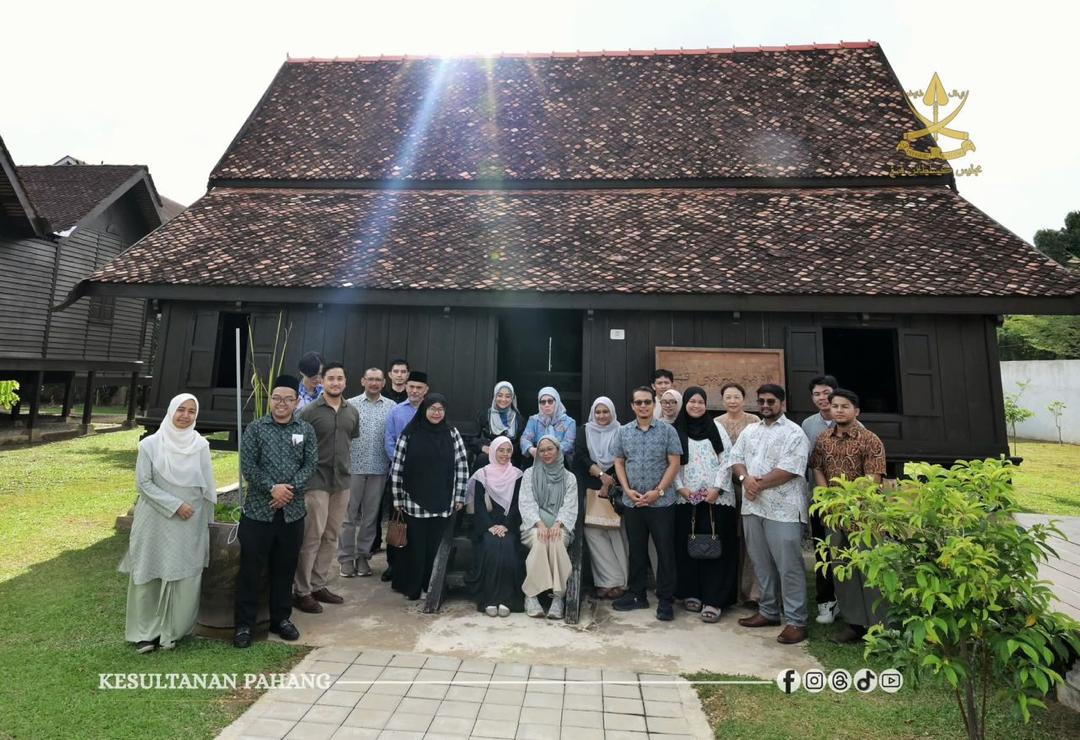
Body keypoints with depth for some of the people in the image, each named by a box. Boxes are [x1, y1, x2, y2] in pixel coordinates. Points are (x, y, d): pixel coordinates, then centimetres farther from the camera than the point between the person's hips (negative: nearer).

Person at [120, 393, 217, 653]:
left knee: (184, 577, 5)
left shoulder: (201, 445, -3)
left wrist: (207, 520, 5)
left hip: (191, 523, 1)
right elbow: (143, 483, -6)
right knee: (150, 574, 10)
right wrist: (175, 505, -13)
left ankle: (171, 630, 23)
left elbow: (207, 486, 3)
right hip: (156, 520, -1)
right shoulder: (150, 444, -7)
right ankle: (145, 632, 27)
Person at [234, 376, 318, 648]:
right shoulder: (255, 428, -1)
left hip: (292, 511, 2)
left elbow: (310, 464, 0)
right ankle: (244, 624, 20)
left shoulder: (306, 430, 4)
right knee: (250, 569, 5)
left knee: (285, 568, 13)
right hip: (258, 509, -1)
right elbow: (247, 465, -6)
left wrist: (291, 488, -14)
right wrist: (272, 488, -16)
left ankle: (281, 618, 28)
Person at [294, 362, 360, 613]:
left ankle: (318, 585, 26)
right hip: (316, 482, -5)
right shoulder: (309, 411, -6)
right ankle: (301, 591, 14)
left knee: (331, 537, 12)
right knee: (311, 537, 1)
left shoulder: (352, 413, 8)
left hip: (342, 482, 5)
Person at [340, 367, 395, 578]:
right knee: (349, 514, 7)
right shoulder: (351, 404, 0)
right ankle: (346, 558, 19)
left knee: (371, 515, 11)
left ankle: (363, 556, 24)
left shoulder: (392, 407, 3)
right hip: (353, 467, -1)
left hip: (379, 469, 1)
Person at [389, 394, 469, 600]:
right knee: (416, 547, 4)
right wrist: (398, 499, -2)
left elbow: (462, 466, 3)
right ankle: (412, 588, 22)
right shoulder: (409, 434, -4)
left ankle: (432, 588, 22)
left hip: (443, 503, 2)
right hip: (414, 502, -1)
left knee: (436, 547, 6)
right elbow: (397, 467, -2)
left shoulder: (452, 434, 2)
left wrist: (460, 496, 1)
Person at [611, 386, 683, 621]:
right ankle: (636, 594, 27)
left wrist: (658, 491, -12)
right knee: (636, 550, 13)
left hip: (662, 502, -3)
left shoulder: (668, 431, -3)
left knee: (665, 551, 4)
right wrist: (627, 490, -4)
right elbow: (619, 463, 9)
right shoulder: (623, 432, 5)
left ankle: (665, 599, 17)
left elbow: (674, 464, -5)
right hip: (632, 502, 3)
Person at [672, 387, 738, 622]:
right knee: (687, 546, 5)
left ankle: (714, 599, 3)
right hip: (686, 497, 1)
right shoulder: (676, 430, 6)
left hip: (716, 497, -1)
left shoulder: (715, 428, 4)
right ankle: (690, 593, 18)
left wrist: (717, 488, -10)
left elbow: (726, 460, 0)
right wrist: (680, 487, -7)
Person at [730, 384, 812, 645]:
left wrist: (759, 484, -12)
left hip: (782, 509, -6)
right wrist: (745, 478, -9)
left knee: (788, 566, -1)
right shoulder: (749, 431, 15)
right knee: (761, 563, 15)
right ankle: (768, 611, 28)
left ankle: (796, 621, 11)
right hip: (752, 506, 6)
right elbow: (735, 458, 10)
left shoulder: (794, 433, -5)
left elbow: (789, 469, -15)